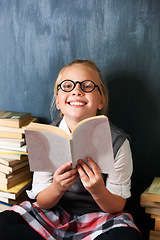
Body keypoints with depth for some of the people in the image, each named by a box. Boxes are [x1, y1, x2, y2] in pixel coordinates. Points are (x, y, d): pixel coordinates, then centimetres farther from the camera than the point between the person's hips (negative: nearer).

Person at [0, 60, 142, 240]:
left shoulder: (117, 142, -11)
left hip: (100, 215, -1)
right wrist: (57, 188, -26)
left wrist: (99, 191, -30)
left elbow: (117, 207, -7)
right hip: (55, 214, 1)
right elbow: (42, 203, -3)